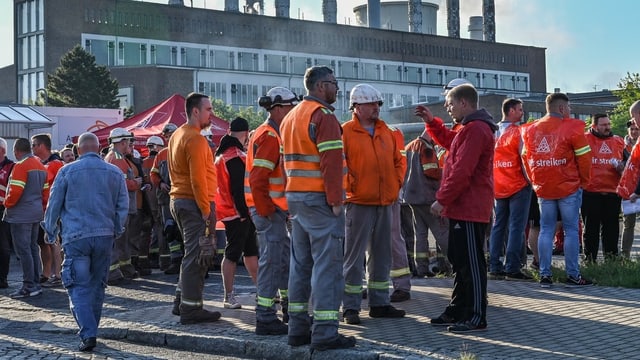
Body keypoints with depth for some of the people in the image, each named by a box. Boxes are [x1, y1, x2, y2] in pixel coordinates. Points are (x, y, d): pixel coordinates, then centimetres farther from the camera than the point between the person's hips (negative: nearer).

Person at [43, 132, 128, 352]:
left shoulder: (67, 171, -1)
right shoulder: (114, 173, 7)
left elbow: (53, 205, 4)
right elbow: (123, 207, 11)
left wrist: (51, 232, 17)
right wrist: (116, 231, 24)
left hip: (75, 237, -3)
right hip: (105, 236, 3)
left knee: (79, 287, -3)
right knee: (97, 286, 15)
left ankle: (88, 334, -16)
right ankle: (91, 330, 23)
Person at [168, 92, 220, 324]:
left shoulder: (177, 136, 16)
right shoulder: (195, 139, -15)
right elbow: (198, 180, -21)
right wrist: (207, 211, -19)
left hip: (178, 200, 10)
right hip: (195, 203, -10)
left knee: (193, 253, 19)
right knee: (197, 255, -5)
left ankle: (182, 300, 25)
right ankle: (191, 309, -1)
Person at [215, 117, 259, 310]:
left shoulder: (223, 153, 15)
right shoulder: (235, 156, -18)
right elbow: (237, 189, -23)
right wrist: (243, 212, -18)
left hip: (241, 213, 10)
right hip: (237, 213, -10)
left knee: (251, 251, 15)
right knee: (233, 254, -4)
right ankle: (229, 297, 1)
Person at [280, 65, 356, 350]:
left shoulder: (290, 118, 17)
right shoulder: (323, 116, -11)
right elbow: (331, 162, -18)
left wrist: (293, 194, 18)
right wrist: (335, 200, -16)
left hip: (294, 197, 9)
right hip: (319, 199, -9)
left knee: (301, 263, 12)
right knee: (327, 264, -7)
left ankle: (298, 328, 16)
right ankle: (325, 333, -7)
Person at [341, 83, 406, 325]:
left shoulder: (386, 132, 14)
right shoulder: (345, 132, -5)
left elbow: (398, 160, 20)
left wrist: (397, 183, 8)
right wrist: (350, 187, -13)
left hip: (385, 202, 7)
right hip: (359, 203, -7)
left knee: (382, 255, 13)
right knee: (354, 256, -3)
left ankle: (379, 304, 23)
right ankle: (350, 307, 3)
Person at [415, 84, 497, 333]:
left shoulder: (475, 130, -18)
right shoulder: (469, 128, 17)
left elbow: (461, 172, -23)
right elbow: (448, 141, 36)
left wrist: (442, 200, -18)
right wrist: (431, 122, 26)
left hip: (469, 208, -11)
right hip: (463, 207, 11)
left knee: (471, 263, -6)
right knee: (460, 261, 16)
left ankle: (476, 317, 0)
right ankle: (458, 310, 25)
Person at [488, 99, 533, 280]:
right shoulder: (518, 131, -8)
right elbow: (524, 158, -11)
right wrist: (530, 180, 0)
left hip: (498, 187, 6)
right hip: (518, 186, -6)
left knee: (499, 226, 10)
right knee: (516, 227, -5)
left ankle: (494, 267, 10)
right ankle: (512, 268, -8)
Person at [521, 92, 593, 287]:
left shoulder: (530, 130, 7)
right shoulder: (572, 127, -8)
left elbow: (526, 157, 10)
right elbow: (583, 157, -8)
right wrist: (583, 181, 5)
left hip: (542, 188, 4)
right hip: (569, 187, -4)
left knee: (546, 230, 8)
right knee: (571, 230, 2)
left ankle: (544, 275, 7)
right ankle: (573, 275, 3)